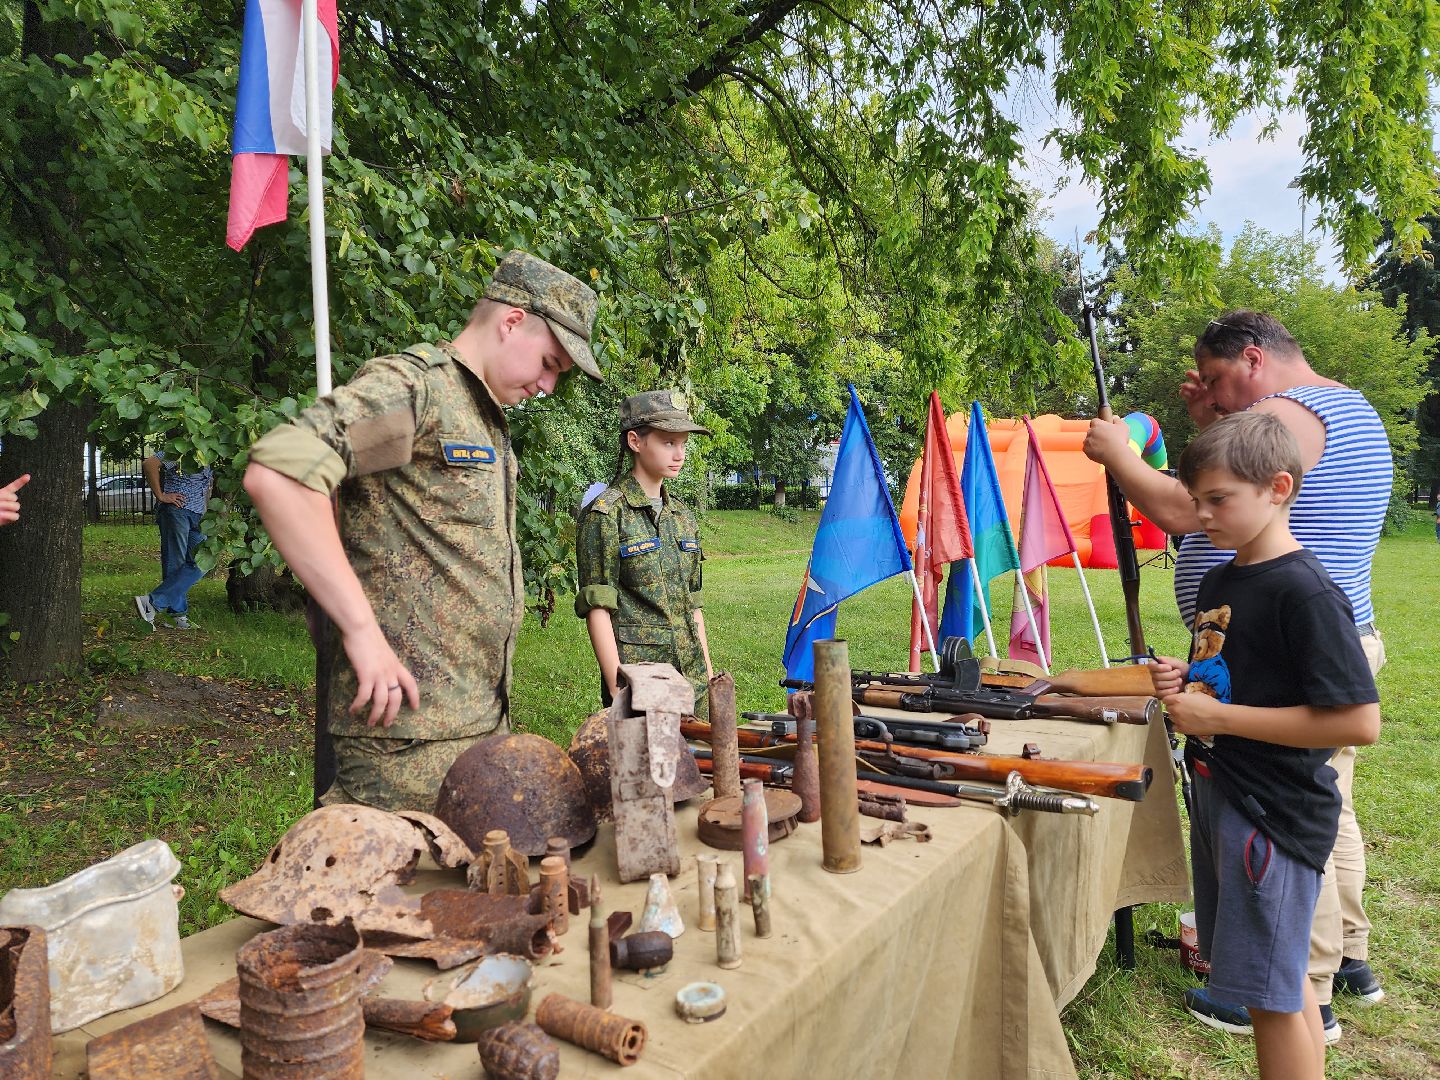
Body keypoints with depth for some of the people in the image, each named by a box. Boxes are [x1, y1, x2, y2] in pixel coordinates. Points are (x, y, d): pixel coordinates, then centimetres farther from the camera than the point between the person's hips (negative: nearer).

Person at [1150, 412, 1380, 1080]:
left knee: (1270, 993, 3)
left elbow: (1359, 722, -24)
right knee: (1285, 981, 21)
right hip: (1218, 795, 9)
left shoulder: (1305, 593, -19)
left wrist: (1218, 716, -22)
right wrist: (1187, 682, 0)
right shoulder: (1219, 580, 8)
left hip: (1276, 816, -8)